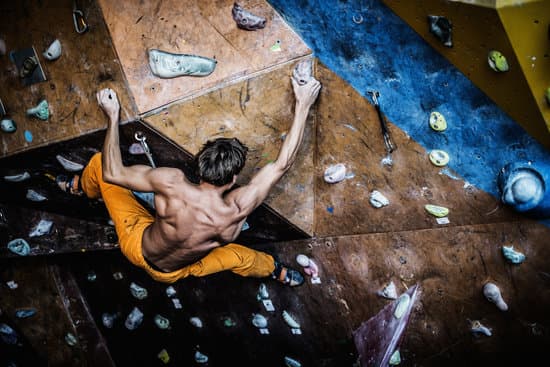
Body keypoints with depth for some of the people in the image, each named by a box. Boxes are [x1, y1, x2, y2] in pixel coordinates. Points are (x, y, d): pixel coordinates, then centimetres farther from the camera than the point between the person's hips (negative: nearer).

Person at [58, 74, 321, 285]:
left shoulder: (172, 183, -38)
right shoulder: (237, 210, -35)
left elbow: (112, 173, -24)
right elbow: (282, 164, -27)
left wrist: (112, 116, -16)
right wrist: (303, 105, -22)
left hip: (136, 245, 0)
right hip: (171, 274, 1)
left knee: (99, 163, 11)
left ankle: (80, 187, 44)